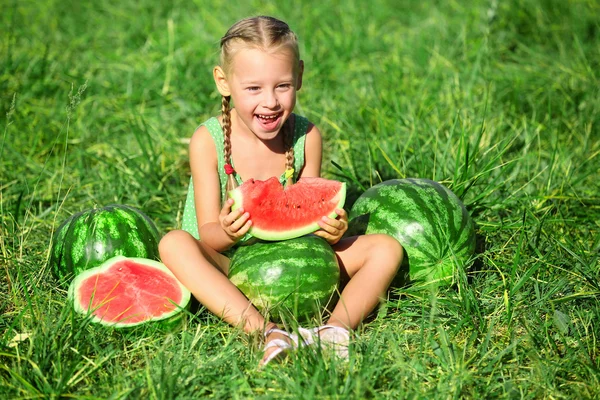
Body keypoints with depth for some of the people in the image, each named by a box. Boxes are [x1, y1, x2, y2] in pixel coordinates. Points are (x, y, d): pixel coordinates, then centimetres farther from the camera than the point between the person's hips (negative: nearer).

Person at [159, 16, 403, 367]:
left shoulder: (306, 137, -6)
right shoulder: (209, 140, -13)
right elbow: (208, 236, -14)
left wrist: (329, 229, -26)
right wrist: (227, 232, -39)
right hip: (226, 269, -3)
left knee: (386, 248, -10)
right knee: (174, 244, -33)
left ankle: (337, 326, -35)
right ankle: (266, 332, -43)